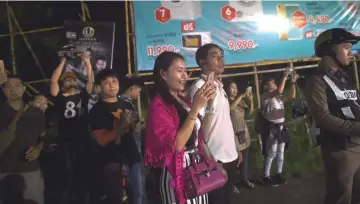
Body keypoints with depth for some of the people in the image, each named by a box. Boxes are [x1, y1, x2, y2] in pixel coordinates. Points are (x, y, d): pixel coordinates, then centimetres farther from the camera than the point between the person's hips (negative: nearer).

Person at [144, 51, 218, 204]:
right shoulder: (158, 105, -14)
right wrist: (195, 108, -24)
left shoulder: (183, 101, 11)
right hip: (178, 174, -7)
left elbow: (198, 135, 12)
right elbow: (176, 144, -23)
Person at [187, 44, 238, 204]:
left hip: (230, 156, 8)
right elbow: (200, 131, -22)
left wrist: (236, 149, 17)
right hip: (215, 160, -8)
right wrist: (210, 103, -36)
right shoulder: (199, 88, -16)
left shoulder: (220, 86, 10)